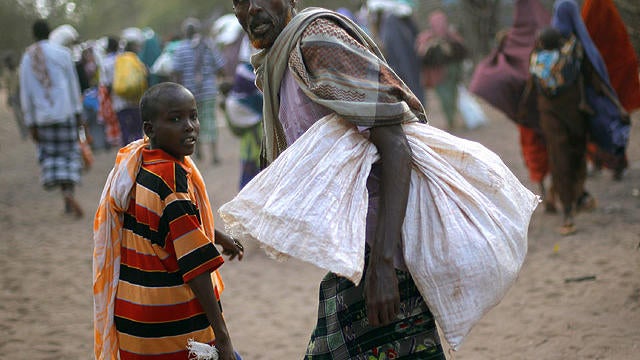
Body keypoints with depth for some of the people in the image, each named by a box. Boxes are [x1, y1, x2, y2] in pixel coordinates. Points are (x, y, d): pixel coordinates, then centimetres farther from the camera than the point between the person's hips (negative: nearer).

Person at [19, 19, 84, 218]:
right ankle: (69, 191, -12)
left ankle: (67, 197, -3)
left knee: (49, 155, 10)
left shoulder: (27, 58, 0)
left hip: (42, 117, 1)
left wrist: (31, 124, 5)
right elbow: (73, 85, -1)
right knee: (69, 153, 7)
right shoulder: (62, 53, -3)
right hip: (64, 112, -1)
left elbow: (25, 93, 1)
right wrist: (78, 112, 7)